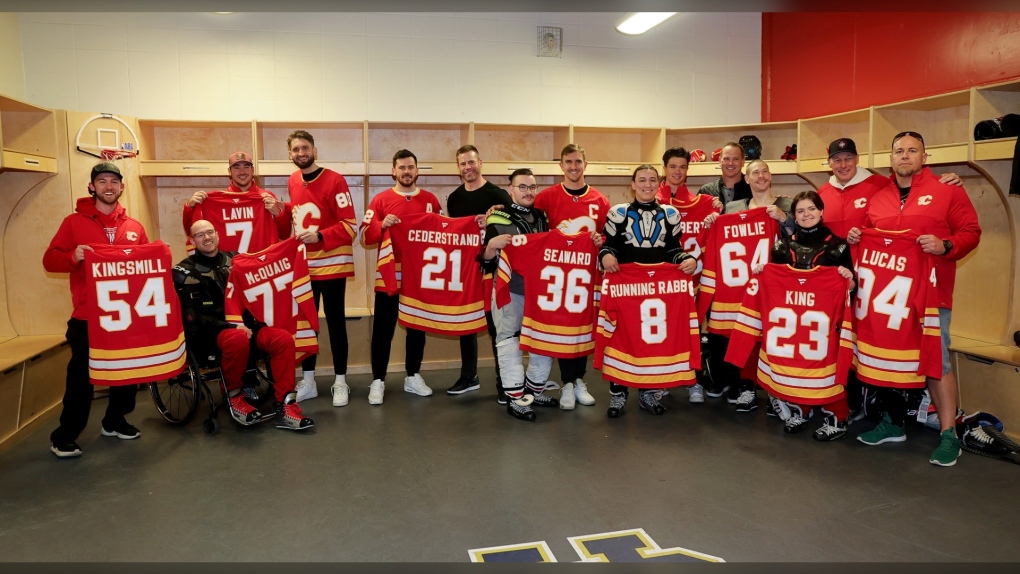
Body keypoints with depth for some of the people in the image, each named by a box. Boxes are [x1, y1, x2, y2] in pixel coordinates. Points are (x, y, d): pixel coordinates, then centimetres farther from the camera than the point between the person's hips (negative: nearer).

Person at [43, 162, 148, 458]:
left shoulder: (134, 227, 9)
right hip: (87, 316, -3)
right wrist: (72, 257, -24)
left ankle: (115, 421, 32)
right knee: (81, 377, 0)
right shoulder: (74, 222, 0)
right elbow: (50, 260, -4)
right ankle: (64, 436, 14)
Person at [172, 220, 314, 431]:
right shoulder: (185, 271, 0)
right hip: (207, 331, -4)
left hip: (242, 324, 5)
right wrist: (232, 326, -21)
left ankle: (285, 405, -21)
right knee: (237, 339, -39)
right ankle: (234, 397, -15)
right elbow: (193, 316, -9)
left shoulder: (234, 259, 14)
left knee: (283, 339, -22)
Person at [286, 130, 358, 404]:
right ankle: (307, 381, 22)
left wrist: (320, 236, -24)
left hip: (331, 264, -6)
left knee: (335, 321, 4)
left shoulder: (334, 180, -11)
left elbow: (350, 225, -15)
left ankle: (340, 381, 14)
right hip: (302, 264, 6)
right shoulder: (292, 181, 8)